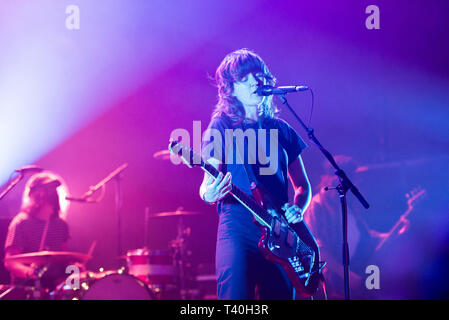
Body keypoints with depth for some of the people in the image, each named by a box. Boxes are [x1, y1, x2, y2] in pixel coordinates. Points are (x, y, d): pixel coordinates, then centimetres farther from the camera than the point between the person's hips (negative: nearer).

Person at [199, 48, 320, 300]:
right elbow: (207, 185, -4)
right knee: (235, 297, -19)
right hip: (238, 229, -4)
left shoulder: (282, 130, 16)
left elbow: (302, 185, 21)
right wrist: (209, 194, -28)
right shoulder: (222, 126, 4)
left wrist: (298, 209, 0)